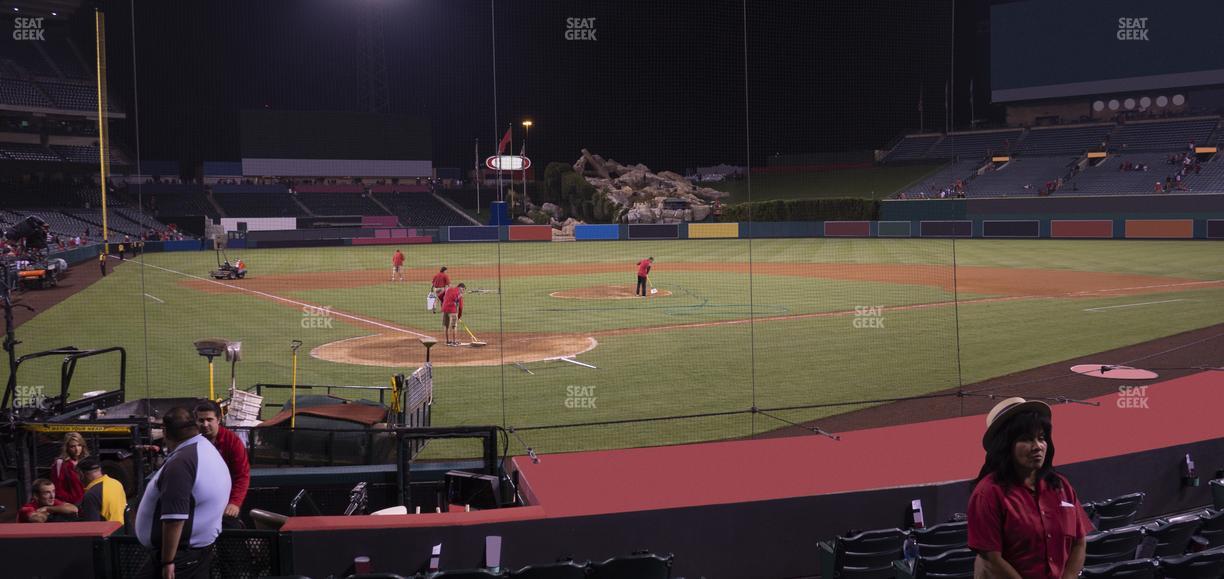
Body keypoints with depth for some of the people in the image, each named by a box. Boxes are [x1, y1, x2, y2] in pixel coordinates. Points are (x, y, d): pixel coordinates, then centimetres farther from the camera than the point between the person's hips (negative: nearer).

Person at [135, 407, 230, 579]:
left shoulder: (180, 462, -20)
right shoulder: (210, 451, 13)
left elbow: (175, 519, -25)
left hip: (180, 555, -10)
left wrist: (167, 562, -22)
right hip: (201, 550, 10)